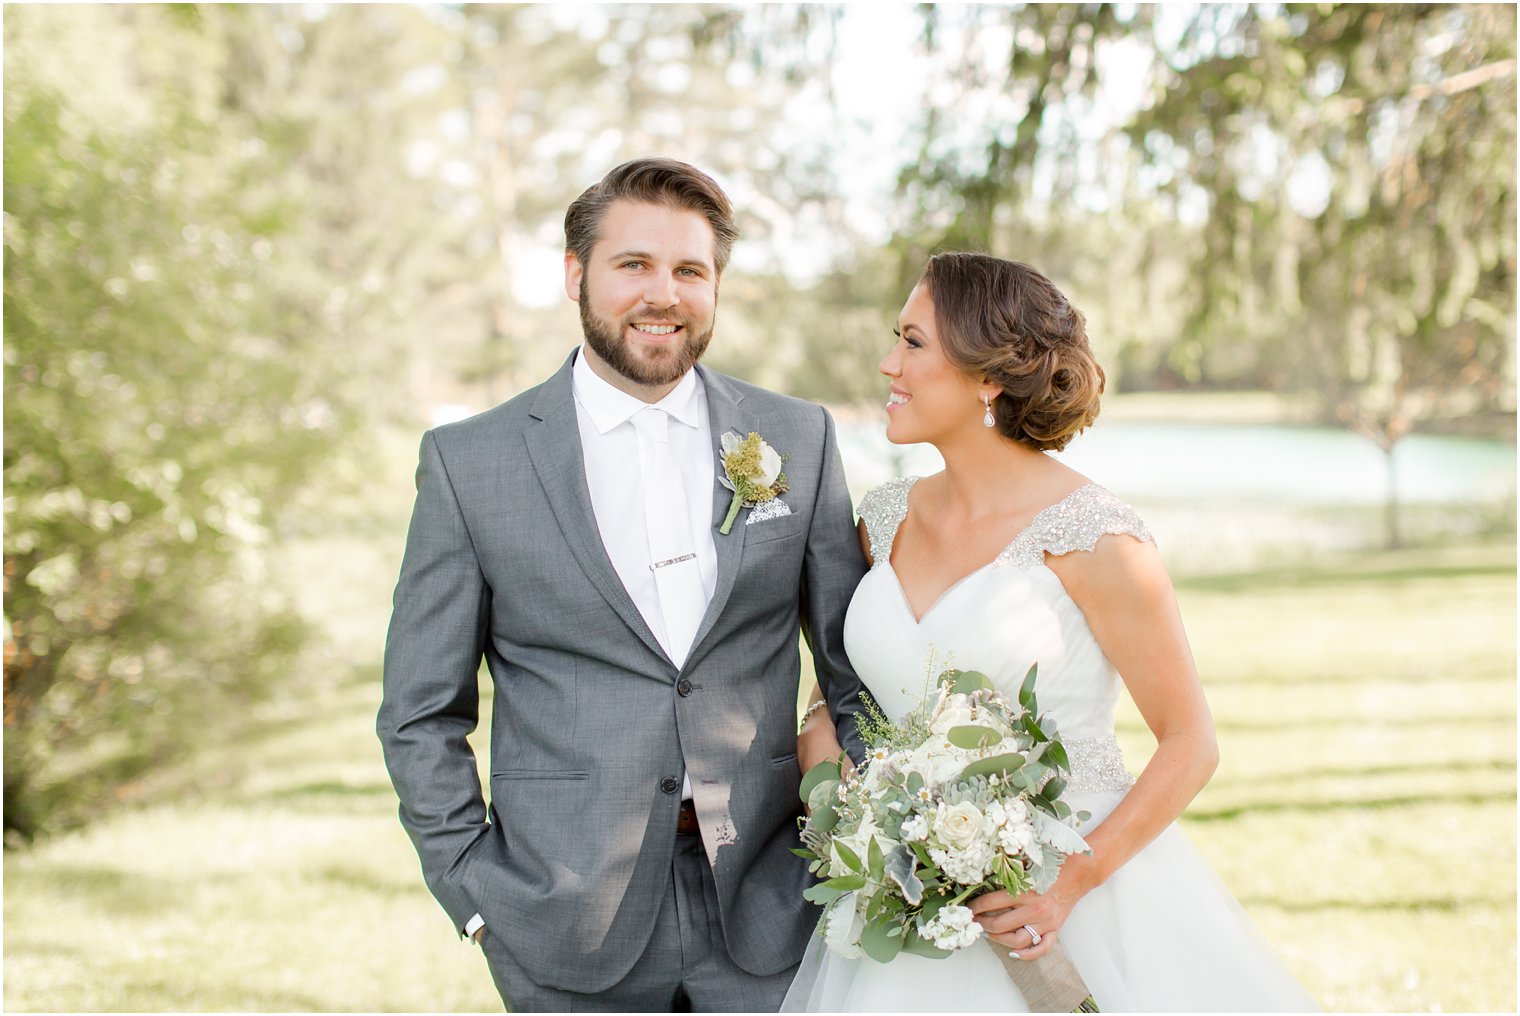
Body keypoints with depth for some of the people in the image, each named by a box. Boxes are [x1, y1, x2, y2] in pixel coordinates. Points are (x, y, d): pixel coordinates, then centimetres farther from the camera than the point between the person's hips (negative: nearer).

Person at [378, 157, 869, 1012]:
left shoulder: (799, 439, 4)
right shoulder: (468, 462, -2)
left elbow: (857, 674, 9)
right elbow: (422, 715, 2)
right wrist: (476, 894, -4)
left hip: (764, 907, 1)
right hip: (568, 931, -1)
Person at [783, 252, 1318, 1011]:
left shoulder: (1094, 540, -13)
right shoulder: (886, 518, 4)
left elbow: (1190, 744, -8)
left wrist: (1075, 878, -17)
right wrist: (826, 722, 2)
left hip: (1078, 889, -4)